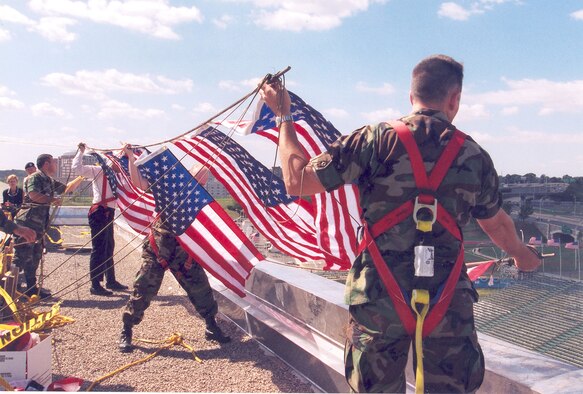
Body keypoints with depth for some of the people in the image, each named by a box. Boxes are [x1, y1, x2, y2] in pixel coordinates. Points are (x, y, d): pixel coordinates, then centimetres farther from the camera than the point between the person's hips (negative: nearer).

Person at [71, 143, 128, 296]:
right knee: (99, 249, -8)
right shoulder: (98, 170, -5)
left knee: (109, 248, 17)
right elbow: (76, 168, -18)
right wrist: (81, 151, -10)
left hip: (108, 213, 10)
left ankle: (110, 280, 29)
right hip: (100, 212, -10)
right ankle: (95, 285, -5)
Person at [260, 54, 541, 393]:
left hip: (380, 299, -1)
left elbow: (297, 181, -8)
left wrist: (284, 116, 5)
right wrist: (521, 253, 40)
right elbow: (497, 224, 18)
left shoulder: (376, 140, -8)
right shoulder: (474, 155, 2)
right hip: (449, 303, 1)